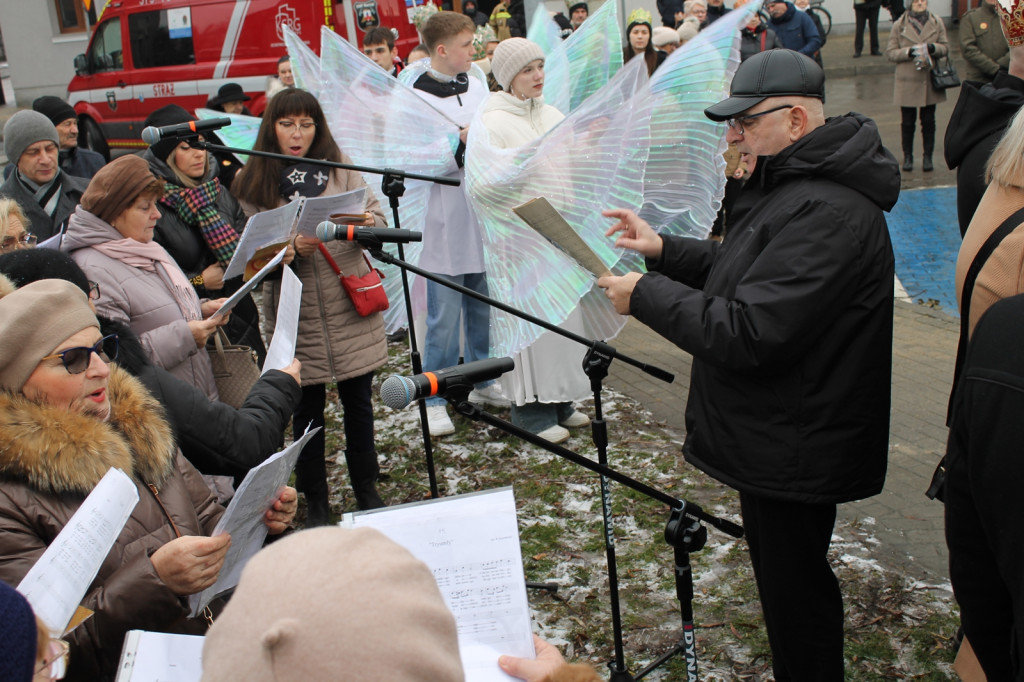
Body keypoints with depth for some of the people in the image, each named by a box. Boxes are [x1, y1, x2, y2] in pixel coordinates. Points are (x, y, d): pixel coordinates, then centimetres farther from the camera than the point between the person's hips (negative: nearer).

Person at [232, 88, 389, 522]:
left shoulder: (339, 167, 7)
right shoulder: (255, 182, 0)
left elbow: (376, 214, 7)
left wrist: (368, 223, -16)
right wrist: (291, 248, -20)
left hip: (352, 306, 2)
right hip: (297, 312, -2)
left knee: (359, 402, 10)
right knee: (308, 409, 7)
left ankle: (366, 490, 27)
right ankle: (315, 502, 22)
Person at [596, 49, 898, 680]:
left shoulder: (826, 212, -27)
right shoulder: (797, 183, 9)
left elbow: (749, 334, -30)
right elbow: (746, 271, 19)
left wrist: (645, 294, -20)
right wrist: (663, 249, 6)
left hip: (794, 451, -11)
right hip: (779, 437, 11)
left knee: (795, 595, 4)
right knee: (790, 584, 25)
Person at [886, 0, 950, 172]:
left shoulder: (937, 23, 6)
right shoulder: (899, 25, 1)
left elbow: (946, 48, 7)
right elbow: (890, 52, -2)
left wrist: (932, 48, -15)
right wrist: (909, 52, -18)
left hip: (930, 81, 1)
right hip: (907, 81, -1)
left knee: (928, 121, 6)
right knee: (908, 122, 6)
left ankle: (927, 157, 15)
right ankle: (908, 157, 19)